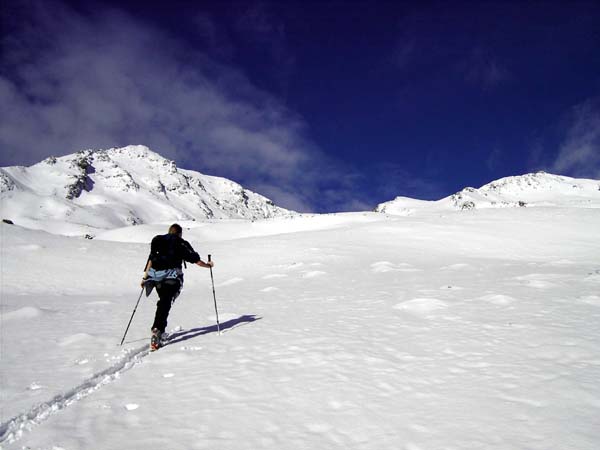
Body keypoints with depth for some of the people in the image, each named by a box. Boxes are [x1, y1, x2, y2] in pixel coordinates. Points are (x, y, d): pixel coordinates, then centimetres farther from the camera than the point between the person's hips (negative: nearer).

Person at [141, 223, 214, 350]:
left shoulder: (159, 240, 21)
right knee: (165, 304, -8)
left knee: (163, 301, 20)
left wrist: (145, 276, 12)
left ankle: (159, 330, 17)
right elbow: (195, 260, 10)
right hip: (172, 276, -4)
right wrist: (208, 265, 26)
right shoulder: (182, 243, 12)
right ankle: (157, 330, -25)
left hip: (156, 275, 4)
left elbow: (151, 259, 11)